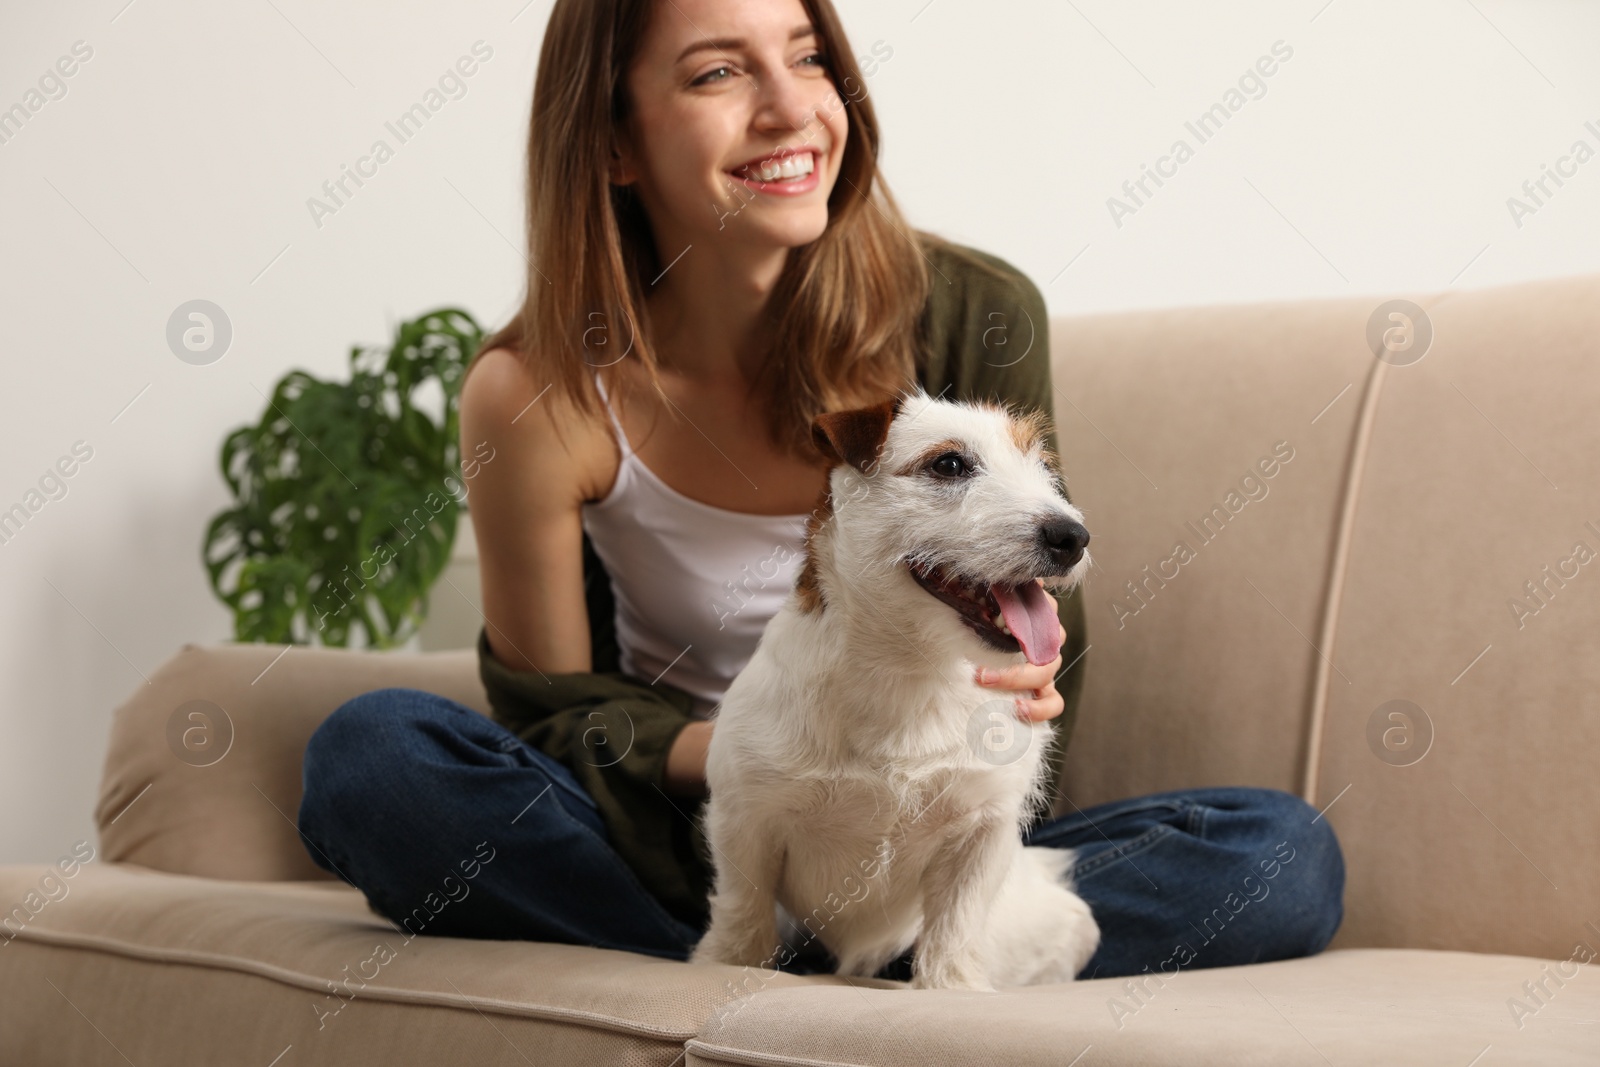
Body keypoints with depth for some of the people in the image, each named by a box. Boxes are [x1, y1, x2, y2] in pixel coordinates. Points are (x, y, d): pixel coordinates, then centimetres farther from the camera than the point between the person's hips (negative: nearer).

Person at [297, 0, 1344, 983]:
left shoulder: (974, 319, -10)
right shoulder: (536, 397, -12)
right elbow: (552, 706, -3)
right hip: (680, 839, -1)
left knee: (1289, 855, -24)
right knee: (366, 751, -26)